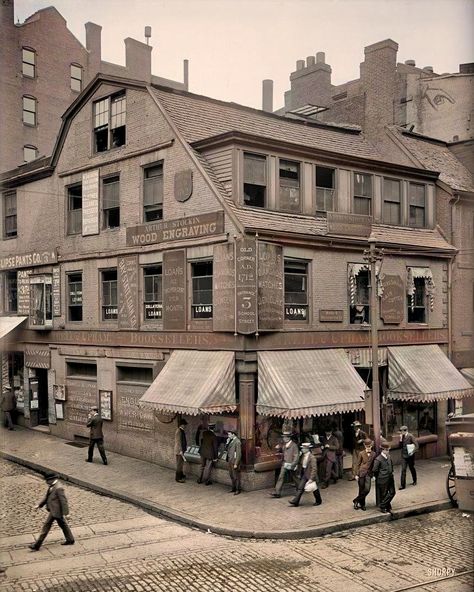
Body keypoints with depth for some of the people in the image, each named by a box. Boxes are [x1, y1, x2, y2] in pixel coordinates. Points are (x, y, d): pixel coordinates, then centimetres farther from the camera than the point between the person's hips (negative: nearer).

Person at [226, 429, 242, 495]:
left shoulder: (237, 442, -17)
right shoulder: (231, 441, 11)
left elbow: (239, 454, -19)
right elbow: (228, 449, 16)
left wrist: (236, 464, -19)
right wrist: (227, 443, 5)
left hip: (234, 461, -9)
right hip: (230, 461, 9)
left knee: (236, 476, 0)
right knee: (231, 475, 15)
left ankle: (238, 489, 9)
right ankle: (234, 488, 26)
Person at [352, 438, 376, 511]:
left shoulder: (373, 454, 3)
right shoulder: (361, 453, -2)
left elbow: (374, 465, 10)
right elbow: (358, 464, 1)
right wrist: (356, 474, -3)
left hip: (368, 474, 2)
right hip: (361, 473, -2)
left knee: (367, 490, -8)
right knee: (361, 490, 3)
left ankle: (356, 501, 9)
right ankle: (362, 504, 21)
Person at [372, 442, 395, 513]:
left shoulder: (389, 457, 3)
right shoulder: (378, 459, -20)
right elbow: (374, 470, -15)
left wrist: (391, 472, 15)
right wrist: (377, 477, -4)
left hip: (390, 478, 7)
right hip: (383, 480, -7)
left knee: (392, 492, 10)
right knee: (384, 494, 5)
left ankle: (387, 506, 29)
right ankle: (382, 507, 22)